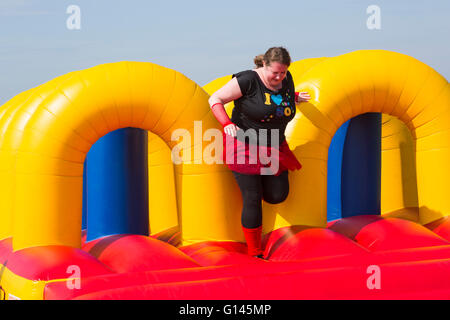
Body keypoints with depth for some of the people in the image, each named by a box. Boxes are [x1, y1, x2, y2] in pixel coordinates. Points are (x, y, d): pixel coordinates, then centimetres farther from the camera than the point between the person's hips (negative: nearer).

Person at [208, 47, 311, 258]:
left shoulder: (286, 80, 1)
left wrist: (296, 98, 8)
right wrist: (227, 124, -25)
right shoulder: (248, 80, -17)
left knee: (278, 195, 1)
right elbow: (215, 99, -13)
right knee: (253, 200, -6)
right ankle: (254, 253, 6)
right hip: (244, 147, -6)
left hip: (273, 148, 6)